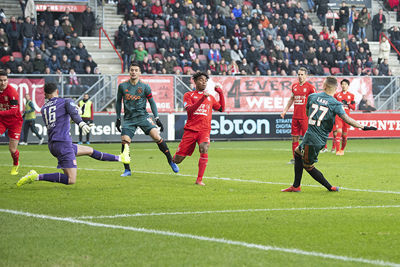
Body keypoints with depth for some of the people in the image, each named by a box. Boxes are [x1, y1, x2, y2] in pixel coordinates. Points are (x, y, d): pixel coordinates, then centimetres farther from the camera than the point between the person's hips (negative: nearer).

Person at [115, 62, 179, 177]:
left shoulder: (145, 87, 0)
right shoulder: (122, 86, 4)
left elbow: (152, 102, 7)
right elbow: (118, 102, 15)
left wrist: (157, 118, 2)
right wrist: (118, 118, 13)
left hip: (142, 116, -1)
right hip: (128, 119, 1)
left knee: (156, 136, -19)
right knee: (125, 142, -13)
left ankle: (170, 161, -6)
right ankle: (127, 170, 1)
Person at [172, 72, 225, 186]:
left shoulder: (210, 97, 18)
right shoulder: (188, 95, 6)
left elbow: (221, 109, 24)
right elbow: (189, 110, -9)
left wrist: (221, 93, 15)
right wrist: (202, 99, -19)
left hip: (204, 130, 2)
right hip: (191, 129, -2)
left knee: (204, 149, -30)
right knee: (177, 160, -3)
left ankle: (199, 179, -24)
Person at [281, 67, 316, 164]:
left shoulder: (310, 87, -5)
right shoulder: (294, 86, 12)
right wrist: (285, 110, 21)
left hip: (305, 117, -6)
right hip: (295, 116, 6)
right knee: (294, 138, 7)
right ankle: (295, 158, 15)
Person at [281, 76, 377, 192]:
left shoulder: (312, 97, -1)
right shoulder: (335, 104, -6)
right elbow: (346, 119, -18)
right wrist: (362, 127, -14)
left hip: (311, 137, -3)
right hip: (321, 138, 3)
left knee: (308, 165, 10)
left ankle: (329, 187, 6)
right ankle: (296, 186, 24)